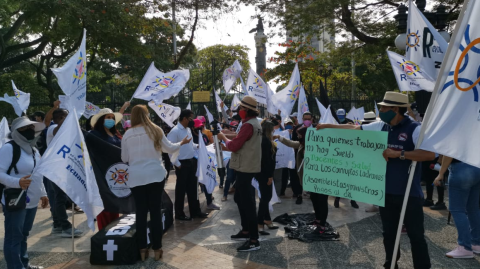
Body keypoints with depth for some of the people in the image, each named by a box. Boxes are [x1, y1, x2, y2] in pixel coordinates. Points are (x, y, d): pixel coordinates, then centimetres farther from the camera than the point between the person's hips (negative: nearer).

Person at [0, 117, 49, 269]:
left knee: (24, 235, 18)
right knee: (14, 237, -1)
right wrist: (17, 182, -33)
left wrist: (43, 193, 20)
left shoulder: (34, 151, 15)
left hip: (32, 202, 8)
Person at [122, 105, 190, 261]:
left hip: (136, 178, 1)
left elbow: (125, 159, 8)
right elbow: (170, 149, 5)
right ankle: (157, 249, 11)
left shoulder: (127, 135, 1)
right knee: (155, 211, 6)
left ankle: (142, 250, 13)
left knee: (141, 212, 8)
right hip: (155, 175, -1)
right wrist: (181, 143, 23)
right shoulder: (155, 130, -3)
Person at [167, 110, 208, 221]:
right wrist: (177, 164, -17)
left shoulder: (188, 129, 11)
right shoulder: (175, 131, -16)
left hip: (192, 162, 8)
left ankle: (195, 211, 25)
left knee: (193, 188, 14)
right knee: (181, 189, 4)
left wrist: (198, 146, 6)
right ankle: (179, 214, 17)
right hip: (182, 164, -8)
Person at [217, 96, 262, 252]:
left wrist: (224, 138, -4)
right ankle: (246, 231, 30)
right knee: (240, 198, 20)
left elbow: (234, 146, -21)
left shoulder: (248, 125, -19)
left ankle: (254, 240, -3)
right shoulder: (253, 123, 15)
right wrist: (227, 148, 10)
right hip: (246, 167, 11)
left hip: (245, 168, -11)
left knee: (247, 202, -7)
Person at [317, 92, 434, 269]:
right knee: (389, 233, 17)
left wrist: (398, 154, -27)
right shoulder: (381, 126, 5)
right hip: (386, 192, 6)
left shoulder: (414, 129, -13)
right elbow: (354, 128, 13)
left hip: (409, 194, -6)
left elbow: (430, 154, -24)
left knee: (416, 235, 3)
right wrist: (328, 126, 14)